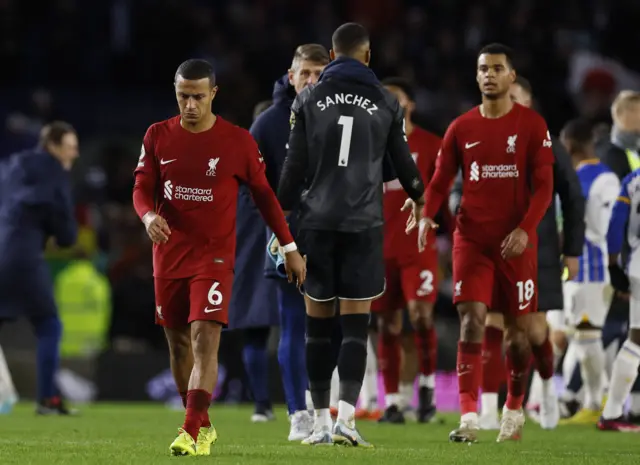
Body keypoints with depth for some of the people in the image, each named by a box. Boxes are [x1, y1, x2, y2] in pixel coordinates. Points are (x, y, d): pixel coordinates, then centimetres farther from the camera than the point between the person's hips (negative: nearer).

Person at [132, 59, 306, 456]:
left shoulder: (238, 141, -4)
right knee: (178, 343, 9)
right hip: (169, 255, 4)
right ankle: (202, 424, 26)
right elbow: (142, 189, 3)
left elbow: (263, 194, 4)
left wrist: (290, 248, 5)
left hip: (215, 255, -4)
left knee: (205, 337, -17)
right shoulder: (158, 136, 2)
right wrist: (149, 215, -21)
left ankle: (193, 431, -22)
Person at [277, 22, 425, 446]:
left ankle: (321, 422, 8)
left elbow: (295, 166, 2)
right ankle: (346, 414, -15)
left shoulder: (309, 99, 5)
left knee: (318, 324, 6)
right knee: (356, 324, -1)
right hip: (364, 223, -1)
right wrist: (419, 196, 35)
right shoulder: (385, 102, 6)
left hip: (318, 221, 1)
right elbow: (402, 160, 16)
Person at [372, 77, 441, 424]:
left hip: (419, 247, -3)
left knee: (420, 314, -17)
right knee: (388, 326, 3)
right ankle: (392, 402, 8)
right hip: (379, 249, 3)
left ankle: (427, 386, 1)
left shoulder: (429, 145, 2)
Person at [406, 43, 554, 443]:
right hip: (472, 240, 1)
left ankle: (514, 410, 27)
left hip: (516, 242, -1)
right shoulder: (462, 128, 6)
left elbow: (543, 185, -5)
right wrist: (427, 215, -12)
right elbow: (441, 182, 8)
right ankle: (469, 418, -19)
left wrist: (525, 229, -19)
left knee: (518, 331, 6)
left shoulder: (532, 125, -1)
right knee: (471, 321, -13)